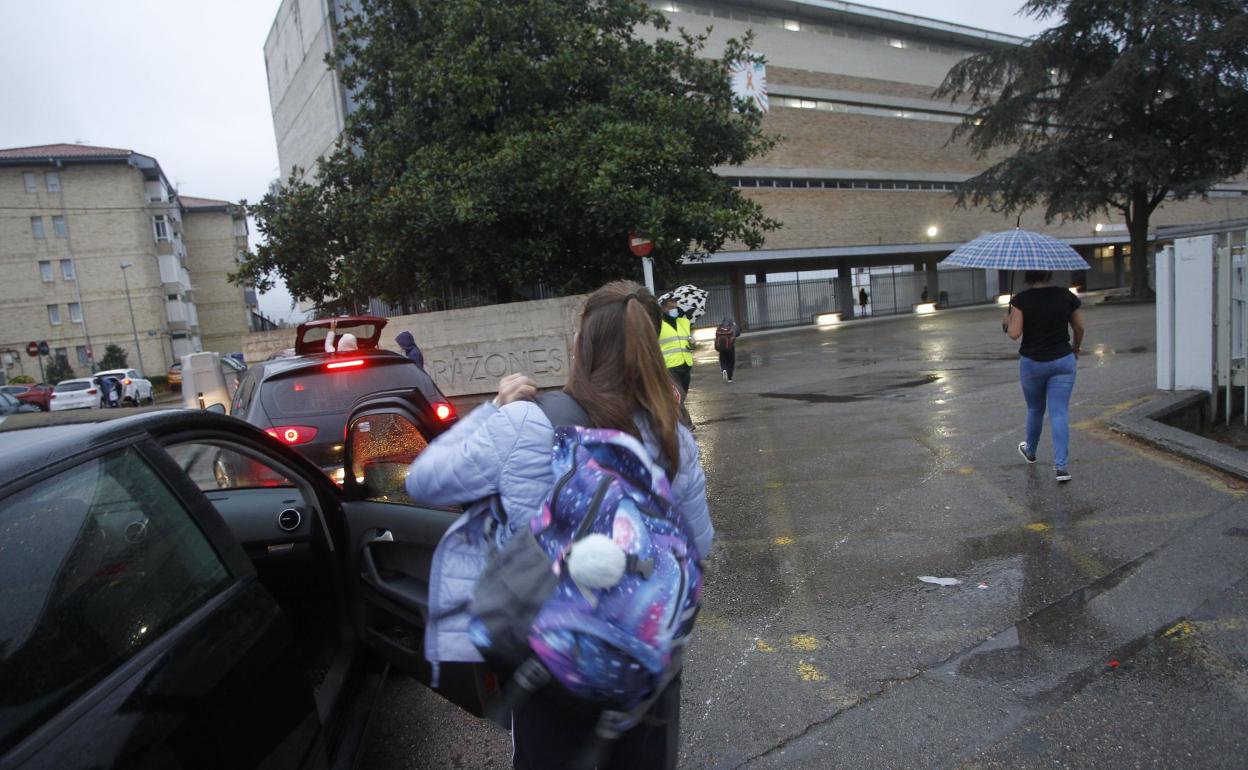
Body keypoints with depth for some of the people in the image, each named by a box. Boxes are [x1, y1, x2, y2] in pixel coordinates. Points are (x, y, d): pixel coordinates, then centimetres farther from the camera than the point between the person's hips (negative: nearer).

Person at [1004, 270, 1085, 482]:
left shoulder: (1021, 300, -12)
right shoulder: (1066, 295, -1)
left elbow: (1014, 333, -17)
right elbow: (1079, 328, 8)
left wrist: (1007, 321, 4)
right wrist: (1075, 348, 27)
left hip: (1032, 363, -1)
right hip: (1063, 361, 1)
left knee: (1035, 410, 19)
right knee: (1059, 413, 1)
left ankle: (1030, 451, 41)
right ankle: (1062, 466, -5)